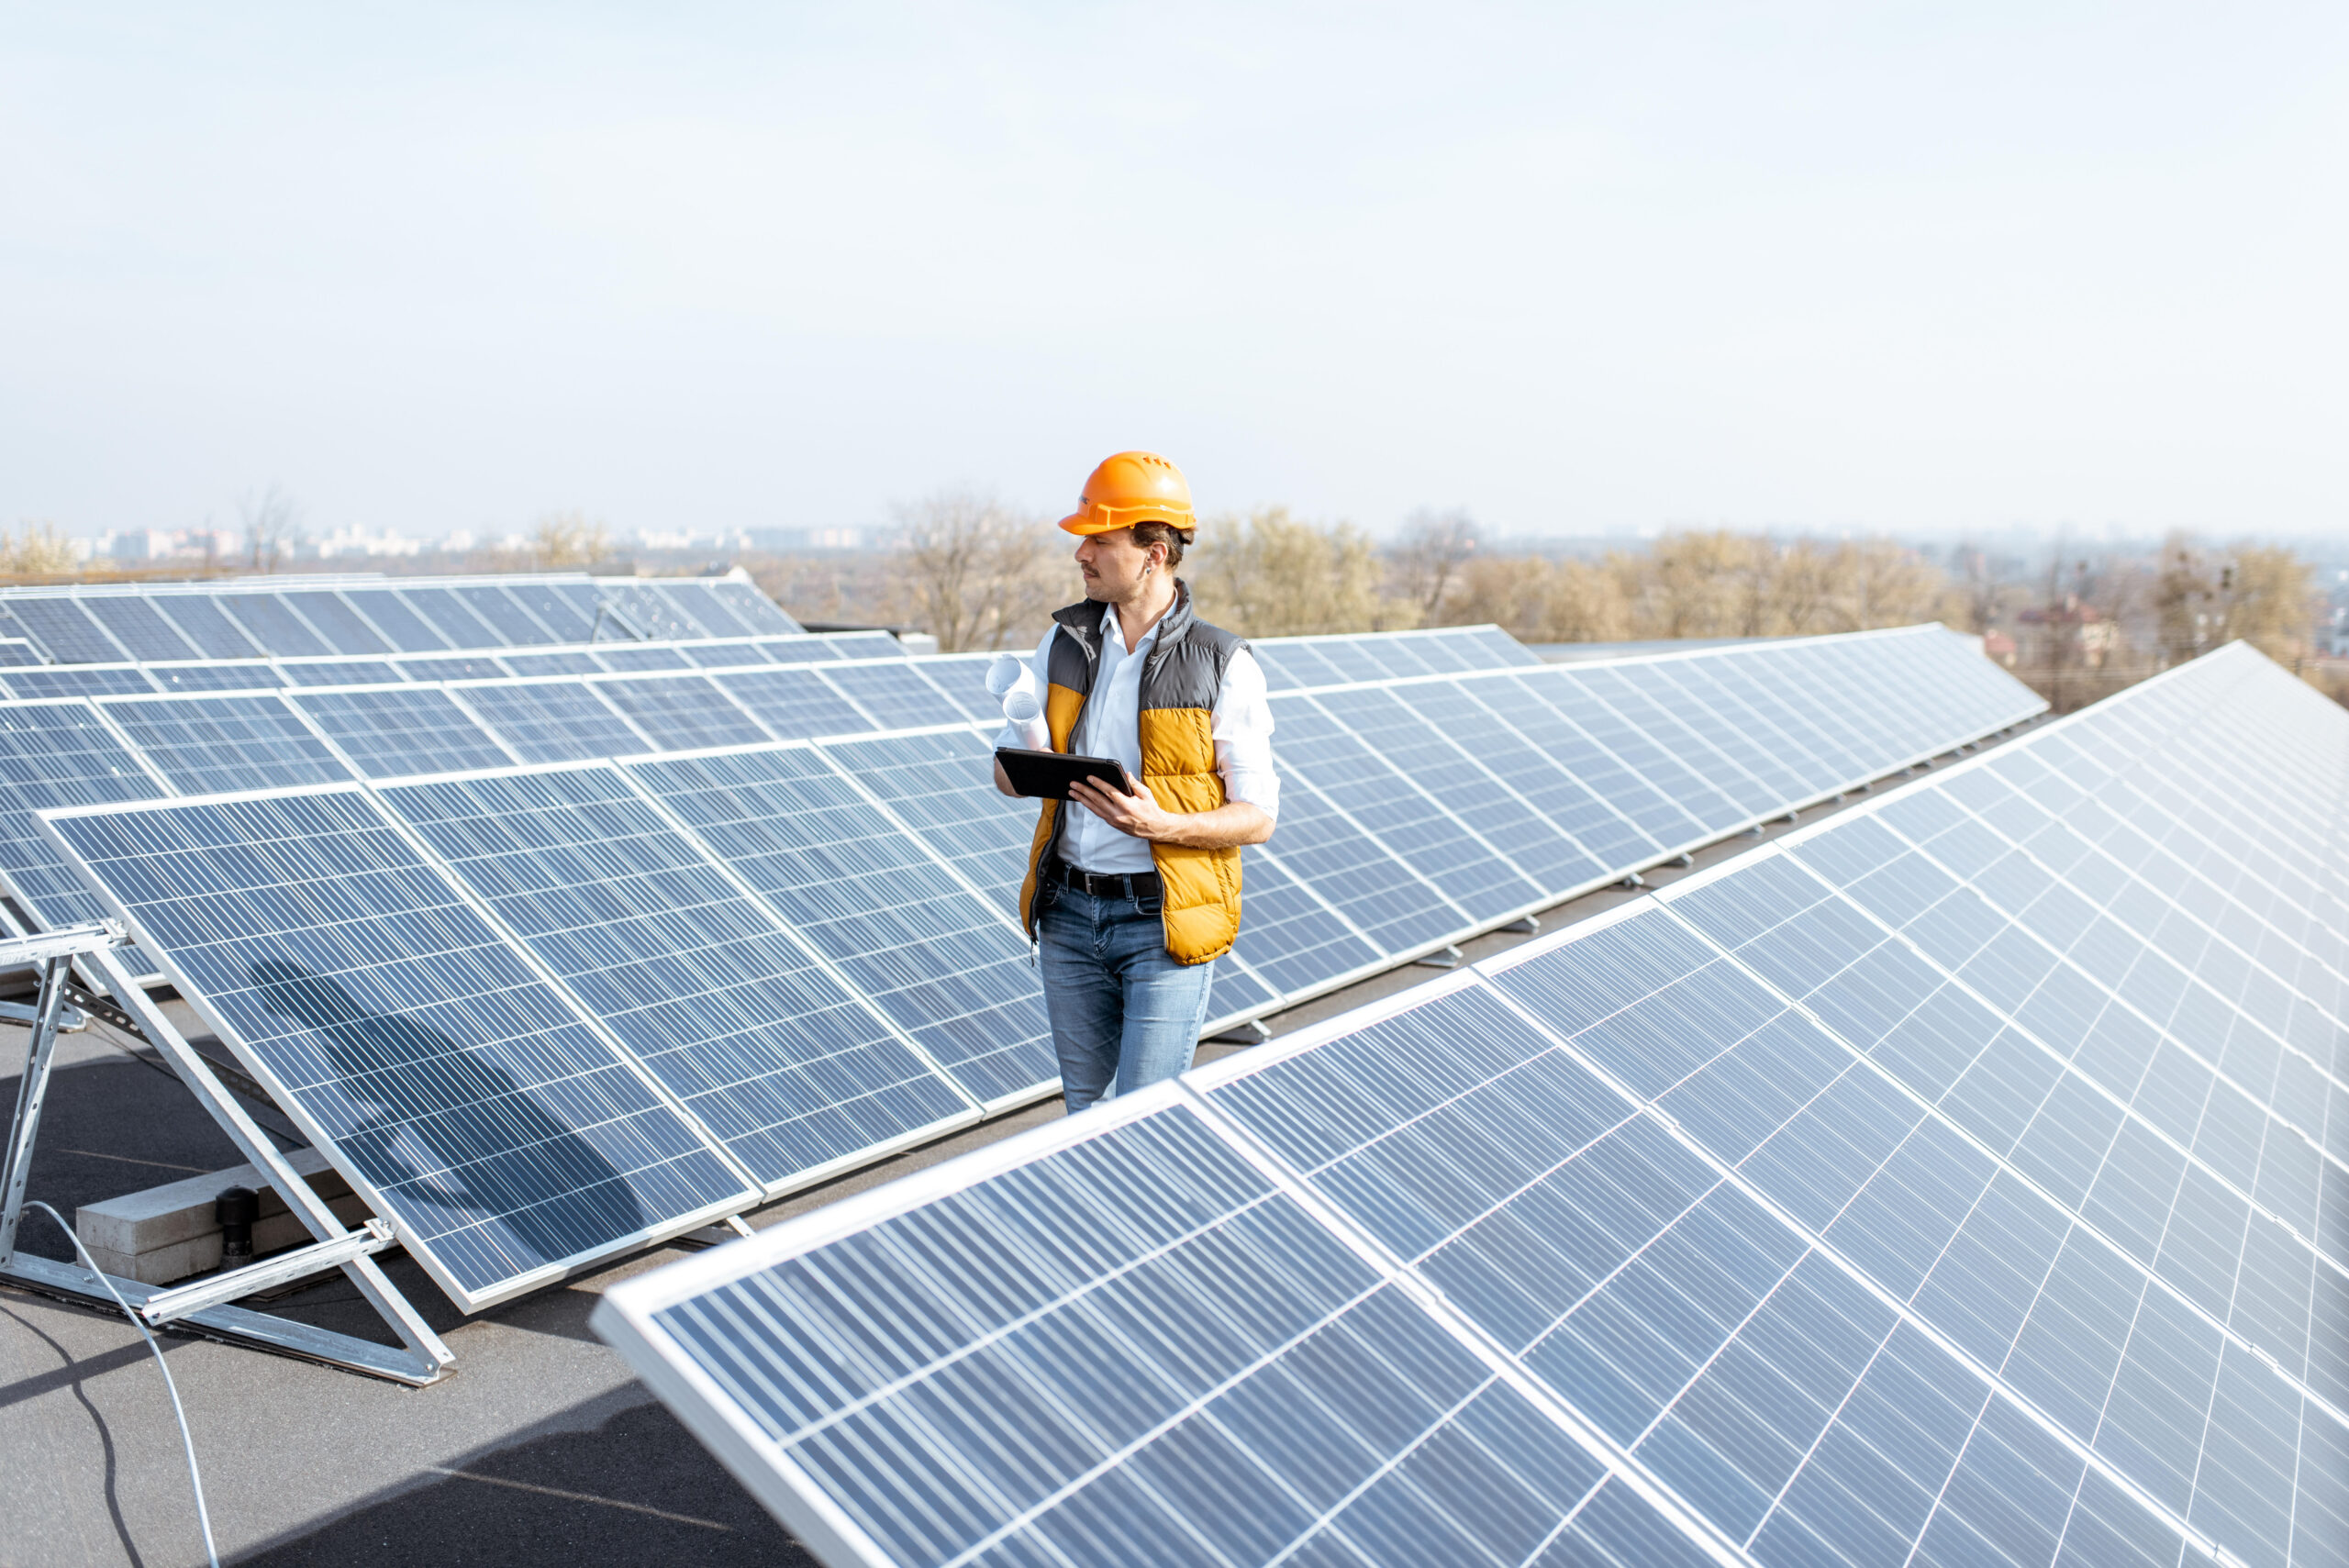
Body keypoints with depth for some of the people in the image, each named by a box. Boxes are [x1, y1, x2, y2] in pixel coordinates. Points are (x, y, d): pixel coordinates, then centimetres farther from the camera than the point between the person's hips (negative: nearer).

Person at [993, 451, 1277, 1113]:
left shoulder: (1224, 667, -10)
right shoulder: (1065, 642, 4)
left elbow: (1258, 817, -9)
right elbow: (1010, 778, 10)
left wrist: (1161, 824, -26)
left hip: (1163, 920, -5)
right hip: (1069, 911, 5)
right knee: (1084, 1107, 16)